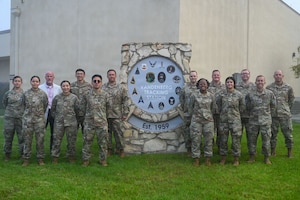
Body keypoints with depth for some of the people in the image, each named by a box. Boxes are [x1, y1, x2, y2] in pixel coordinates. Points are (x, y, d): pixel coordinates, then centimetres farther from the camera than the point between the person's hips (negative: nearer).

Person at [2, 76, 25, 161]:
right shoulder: (8, 93, 3)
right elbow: (4, 103, 19)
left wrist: (22, 110, 6)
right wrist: (10, 109, 12)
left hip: (21, 118, -1)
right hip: (9, 118, 1)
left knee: (22, 137, 1)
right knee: (8, 136, 8)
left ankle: (23, 154, 12)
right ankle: (7, 154, 20)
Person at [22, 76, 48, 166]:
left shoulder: (43, 93, 1)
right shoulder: (26, 93, 3)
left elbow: (45, 105, 11)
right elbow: (23, 104, 14)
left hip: (39, 119, -1)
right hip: (27, 119, 1)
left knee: (40, 140, 2)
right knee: (27, 140, 4)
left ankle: (40, 158, 13)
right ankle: (26, 158, 14)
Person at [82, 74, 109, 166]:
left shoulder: (105, 95, 1)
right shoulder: (87, 94, 1)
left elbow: (108, 107, 11)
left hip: (102, 122, 0)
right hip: (89, 122, 0)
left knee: (103, 142, 6)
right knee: (87, 142, 5)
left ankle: (103, 159, 19)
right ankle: (86, 159, 18)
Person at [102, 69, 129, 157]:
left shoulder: (121, 88, 4)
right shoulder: (103, 87, 6)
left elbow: (125, 101, 3)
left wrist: (125, 113, -2)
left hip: (117, 115, -1)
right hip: (105, 115, 1)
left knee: (118, 132, 2)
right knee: (107, 133, 8)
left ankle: (120, 149, 14)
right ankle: (109, 149, 20)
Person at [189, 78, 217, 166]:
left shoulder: (211, 96, 4)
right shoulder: (194, 95, 0)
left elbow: (213, 108, 13)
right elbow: (190, 107, 6)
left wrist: (209, 116, 13)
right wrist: (193, 116, 8)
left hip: (208, 120, 1)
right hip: (196, 121, -1)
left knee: (208, 140, 4)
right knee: (196, 140, 1)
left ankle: (208, 158, 15)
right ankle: (196, 158, 11)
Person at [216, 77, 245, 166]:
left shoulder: (239, 94, -3)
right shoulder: (221, 94, 0)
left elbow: (242, 106, 10)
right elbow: (217, 104, 14)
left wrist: (236, 113, 11)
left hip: (235, 119, -1)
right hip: (223, 119, 2)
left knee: (236, 139, 0)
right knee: (223, 139, 8)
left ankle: (236, 158, 11)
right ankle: (223, 157, 20)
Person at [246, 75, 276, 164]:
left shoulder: (270, 93, 0)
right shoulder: (250, 94, 1)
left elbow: (273, 106, 12)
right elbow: (247, 106, 12)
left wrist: (267, 113, 13)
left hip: (265, 121, -1)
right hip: (253, 121, 1)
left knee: (266, 139, 2)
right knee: (251, 139, 5)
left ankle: (267, 157, 15)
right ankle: (252, 157, 19)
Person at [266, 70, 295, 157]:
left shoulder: (288, 87, 2)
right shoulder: (269, 87, 0)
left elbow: (291, 99, 16)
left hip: (285, 115, 0)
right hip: (273, 114, 0)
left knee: (288, 133, 2)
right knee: (273, 133, 7)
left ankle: (289, 152, 14)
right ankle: (273, 152, 19)